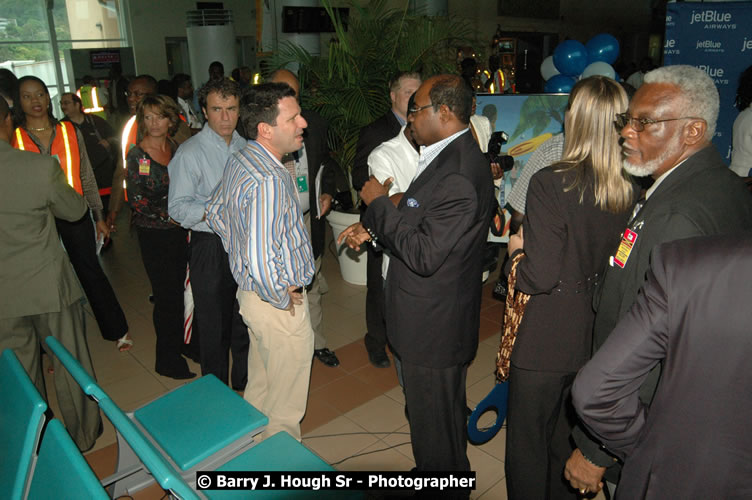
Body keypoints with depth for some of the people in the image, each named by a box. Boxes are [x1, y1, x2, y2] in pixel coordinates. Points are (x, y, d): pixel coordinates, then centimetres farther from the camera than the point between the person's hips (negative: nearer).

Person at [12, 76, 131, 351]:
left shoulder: (69, 132, 3)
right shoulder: (14, 138, -1)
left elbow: (86, 177, 6)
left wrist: (99, 216, 6)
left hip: (75, 217, 0)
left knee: (91, 271, 6)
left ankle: (118, 330, 21)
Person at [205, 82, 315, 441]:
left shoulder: (238, 161, 1)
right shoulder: (269, 180, -30)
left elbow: (215, 212, 18)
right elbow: (261, 262, -36)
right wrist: (282, 298, -19)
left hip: (249, 291, 10)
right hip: (278, 305, -10)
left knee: (259, 388, 29)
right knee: (284, 405, 11)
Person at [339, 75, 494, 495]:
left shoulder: (459, 175, -28)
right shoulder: (451, 156, 6)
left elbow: (423, 254, -28)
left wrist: (379, 203, -19)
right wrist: (372, 229, 2)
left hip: (434, 327, -11)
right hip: (435, 319, 11)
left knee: (435, 425, 11)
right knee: (435, 416, 28)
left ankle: (443, 487, 35)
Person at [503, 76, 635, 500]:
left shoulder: (551, 183, -22)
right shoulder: (634, 191, -5)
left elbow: (540, 277, -23)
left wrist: (517, 249, -3)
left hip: (546, 338, -6)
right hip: (600, 336, 6)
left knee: (528, 441, 15)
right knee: (568, 435, 27)